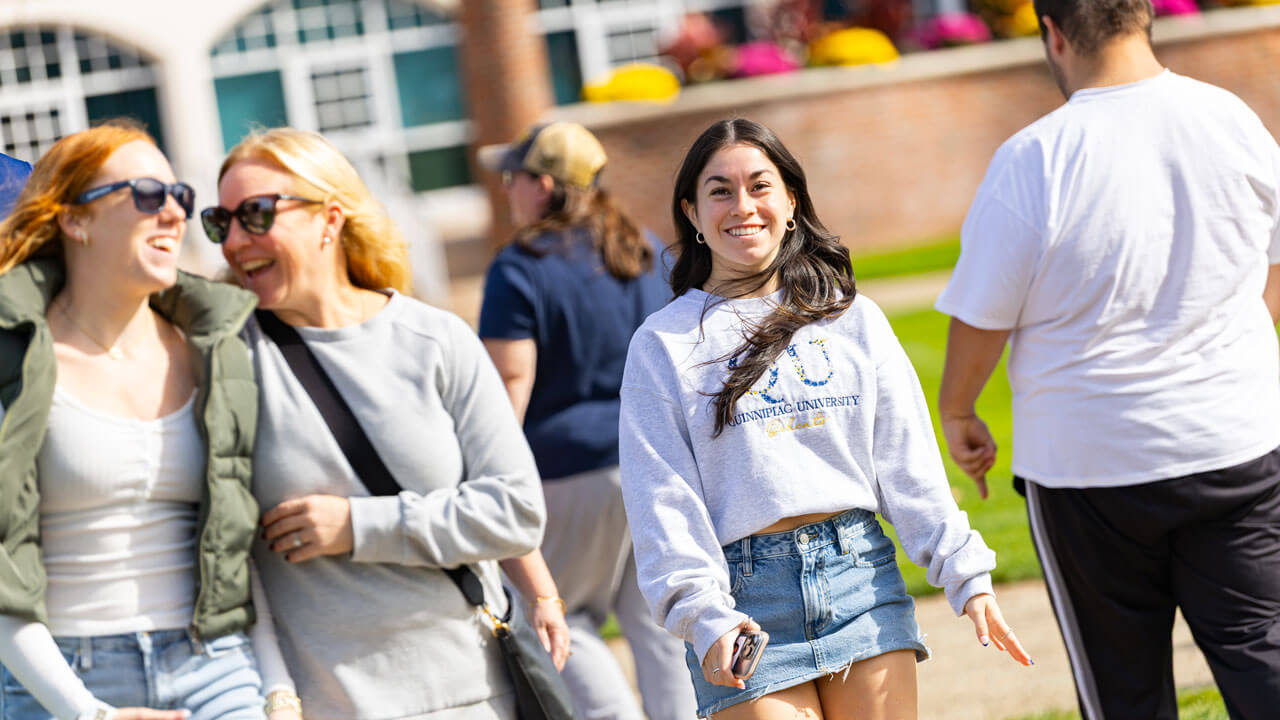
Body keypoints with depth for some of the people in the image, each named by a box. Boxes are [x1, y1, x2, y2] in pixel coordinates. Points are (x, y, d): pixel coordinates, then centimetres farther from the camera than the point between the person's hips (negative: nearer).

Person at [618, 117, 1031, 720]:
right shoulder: (663, 344, 5)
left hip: (862, 578, 2)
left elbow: (908, 463, 9)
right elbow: (664, 497, -1)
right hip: (748, 600, -2)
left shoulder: (852, 318, 12)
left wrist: (967, 577, -1)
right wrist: (702, 617, -14)